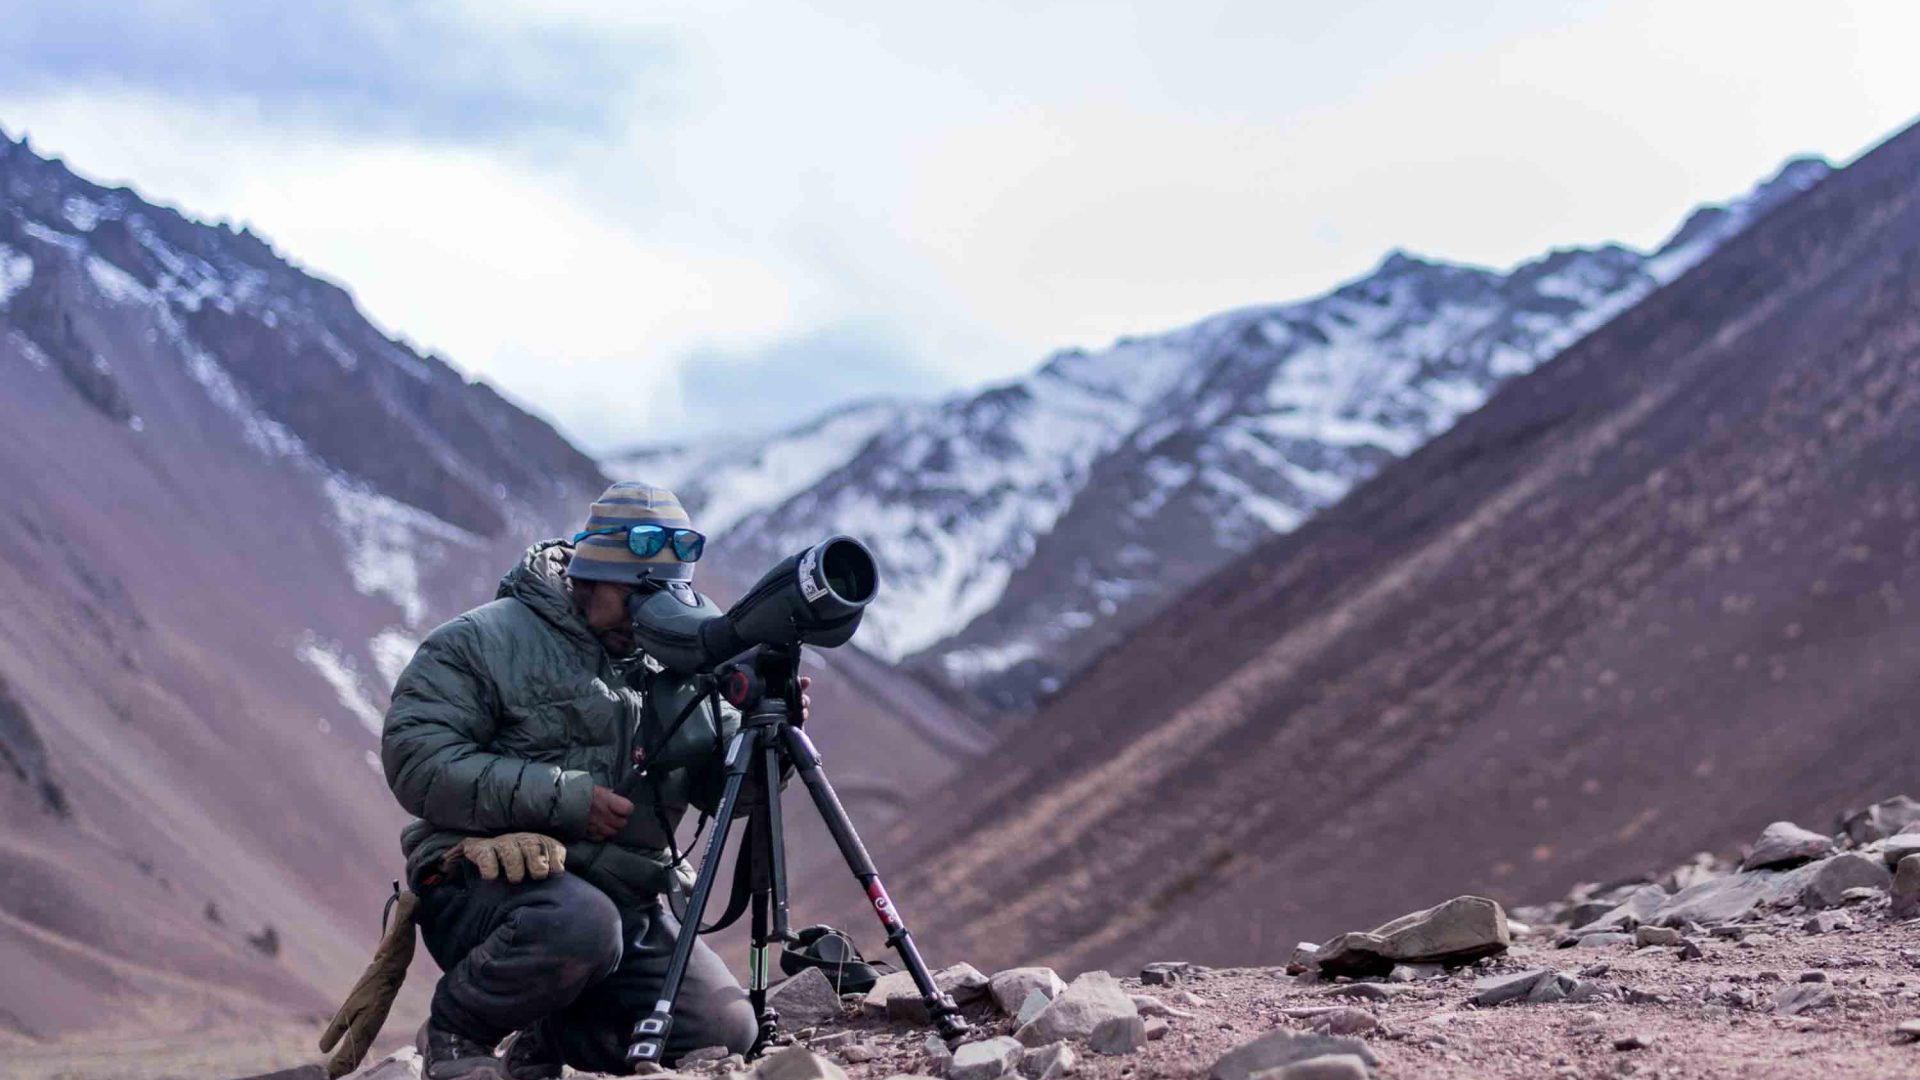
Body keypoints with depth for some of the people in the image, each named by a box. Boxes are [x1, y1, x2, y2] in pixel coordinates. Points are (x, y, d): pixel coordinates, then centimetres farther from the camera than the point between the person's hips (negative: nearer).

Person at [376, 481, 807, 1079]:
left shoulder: (673, 665, 15)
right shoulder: (485, 642, -3)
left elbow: (723, 788, 9)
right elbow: (417, 762, -14)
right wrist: (560, 797, -19)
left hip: (627, 899, 6)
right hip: (485, 887, -6)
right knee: (578, 925, -39)